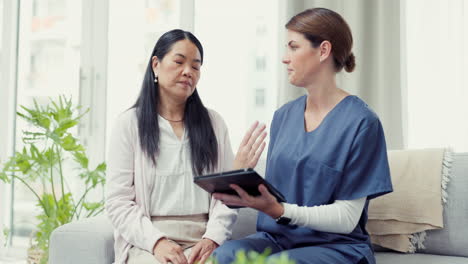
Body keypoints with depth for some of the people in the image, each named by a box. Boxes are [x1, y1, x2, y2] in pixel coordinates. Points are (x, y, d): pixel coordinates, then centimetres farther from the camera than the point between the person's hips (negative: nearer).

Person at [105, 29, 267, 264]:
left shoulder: (213, 123, 14)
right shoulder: (129, 124, 6)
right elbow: (117, 201, -1)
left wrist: (213, 237, -10)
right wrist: (156, 241, -15)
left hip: (202, 241, 2)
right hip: (147, 242, -1)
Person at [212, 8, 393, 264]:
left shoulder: (361, 122, -9)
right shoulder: (283, 116, 10)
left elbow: (347, 218, -11)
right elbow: (271, 195, 12)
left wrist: (279, 211, -25)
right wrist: (242, 194, -10)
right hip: (276, 238, 5)